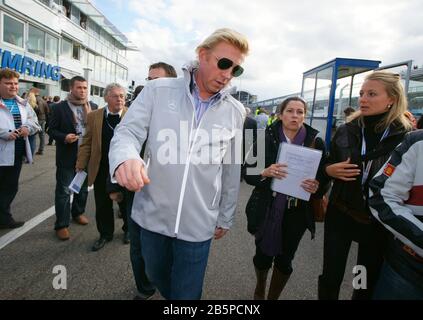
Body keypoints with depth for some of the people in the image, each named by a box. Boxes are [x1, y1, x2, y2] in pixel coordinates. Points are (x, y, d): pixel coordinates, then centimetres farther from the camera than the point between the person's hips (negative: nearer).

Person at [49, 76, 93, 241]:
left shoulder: (92, 108, 4)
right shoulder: (60, 107, -4)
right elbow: (52, 130, -3)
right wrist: (64, 137, -21)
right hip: (67, 156, -3)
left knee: (83, 187, 18)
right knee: (64, 190, 2)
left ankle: (78, 212, 39)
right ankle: (62, 224, 12)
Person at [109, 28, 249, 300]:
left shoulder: (235, 112, 0)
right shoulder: (158, 90, -5)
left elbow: (232, 172, 6)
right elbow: (128, 132, -7)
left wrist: (225, 218, 12)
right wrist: (125, 157, -31)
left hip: (198, 225, 0)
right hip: (153, 215, 1)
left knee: (187, 293, 13)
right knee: (157, 277, 25)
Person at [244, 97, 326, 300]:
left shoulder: (316, 142, -3)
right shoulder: (266, 138, -7)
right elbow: (248, 175, -6)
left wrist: (316, 187, -19)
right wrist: (265, 172, -25)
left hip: (297, 212, 1)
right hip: (267, 209, -1)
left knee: (285, 260, 12)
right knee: (263, 255, 10)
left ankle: (273, 297, 41)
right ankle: (259, 289, 45)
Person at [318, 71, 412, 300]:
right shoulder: (346, 131, -3)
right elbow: (327, 165, 9)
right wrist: (330, 170, -13)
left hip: (379, 222, -1)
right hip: (340, 214, 2)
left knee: (368, 281, 16)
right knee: (330, 276, 9)